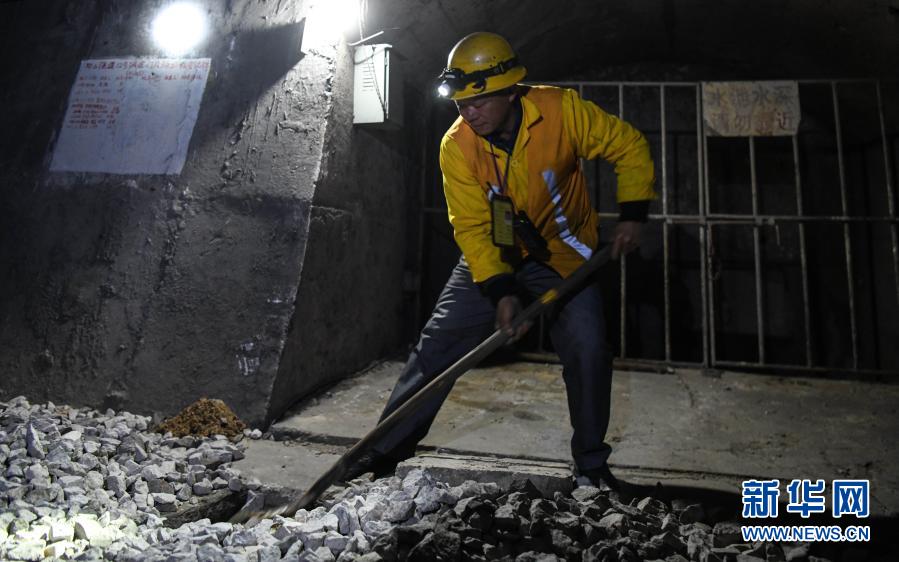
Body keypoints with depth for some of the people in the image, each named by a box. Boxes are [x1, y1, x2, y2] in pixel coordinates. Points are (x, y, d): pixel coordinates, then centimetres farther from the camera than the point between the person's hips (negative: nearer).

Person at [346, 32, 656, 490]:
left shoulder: (562, 110, -20)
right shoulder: (457, 147, -18)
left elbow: (629, 147, -7)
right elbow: (472, 228, -18)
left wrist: (631, 214, -16)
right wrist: (501, 292, -29)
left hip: (562, 255, 0)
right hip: (490, 257, 1)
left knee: (588, 350, -12)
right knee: (436, 345, -5)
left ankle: (591, 464, 13)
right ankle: (384, 451, 10)